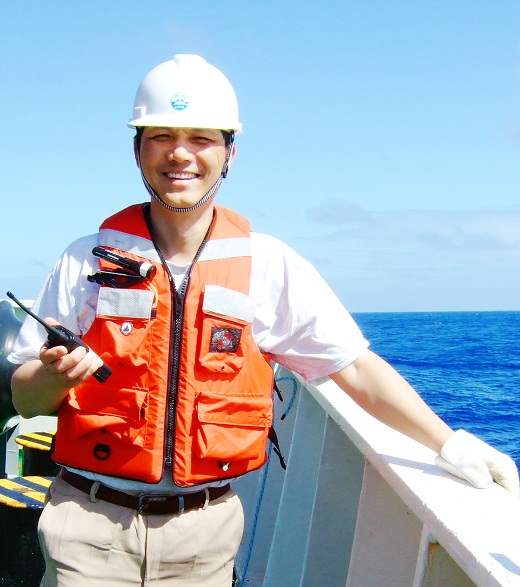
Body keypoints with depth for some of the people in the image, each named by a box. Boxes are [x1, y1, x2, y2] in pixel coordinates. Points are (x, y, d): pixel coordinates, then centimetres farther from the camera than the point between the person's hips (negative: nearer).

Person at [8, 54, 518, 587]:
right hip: (91, 525, 0)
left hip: (203, 533, 0)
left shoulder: (270, 267, -1)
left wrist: (449, 444, -9)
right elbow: (25, 398, 3)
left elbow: (356, 367, -2)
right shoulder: (88, 261, -1)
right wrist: (57, 375, -19)